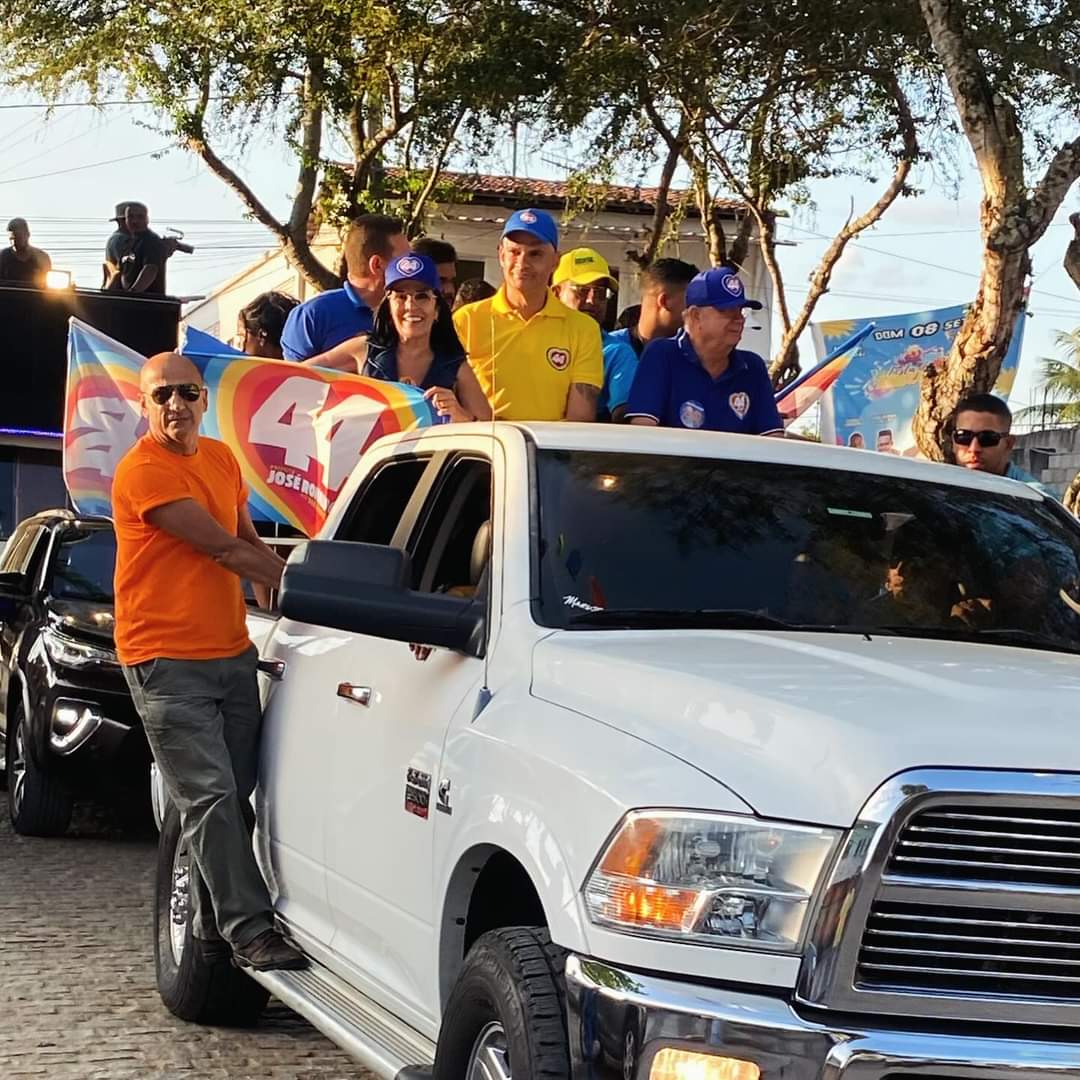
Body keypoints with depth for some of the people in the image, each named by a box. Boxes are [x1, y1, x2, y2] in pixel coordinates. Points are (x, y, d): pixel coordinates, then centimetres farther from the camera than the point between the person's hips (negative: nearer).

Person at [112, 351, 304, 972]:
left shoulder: (222, 459, 13)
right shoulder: (143, 471, -12)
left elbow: (249, 543, 23)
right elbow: (228, 550, -13)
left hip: (233, 654, 7)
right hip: (167, 662, -7)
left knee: (238, 798, 6)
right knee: (212, 798, -11)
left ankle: (216, 929, 15)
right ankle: (250, 931, -11)